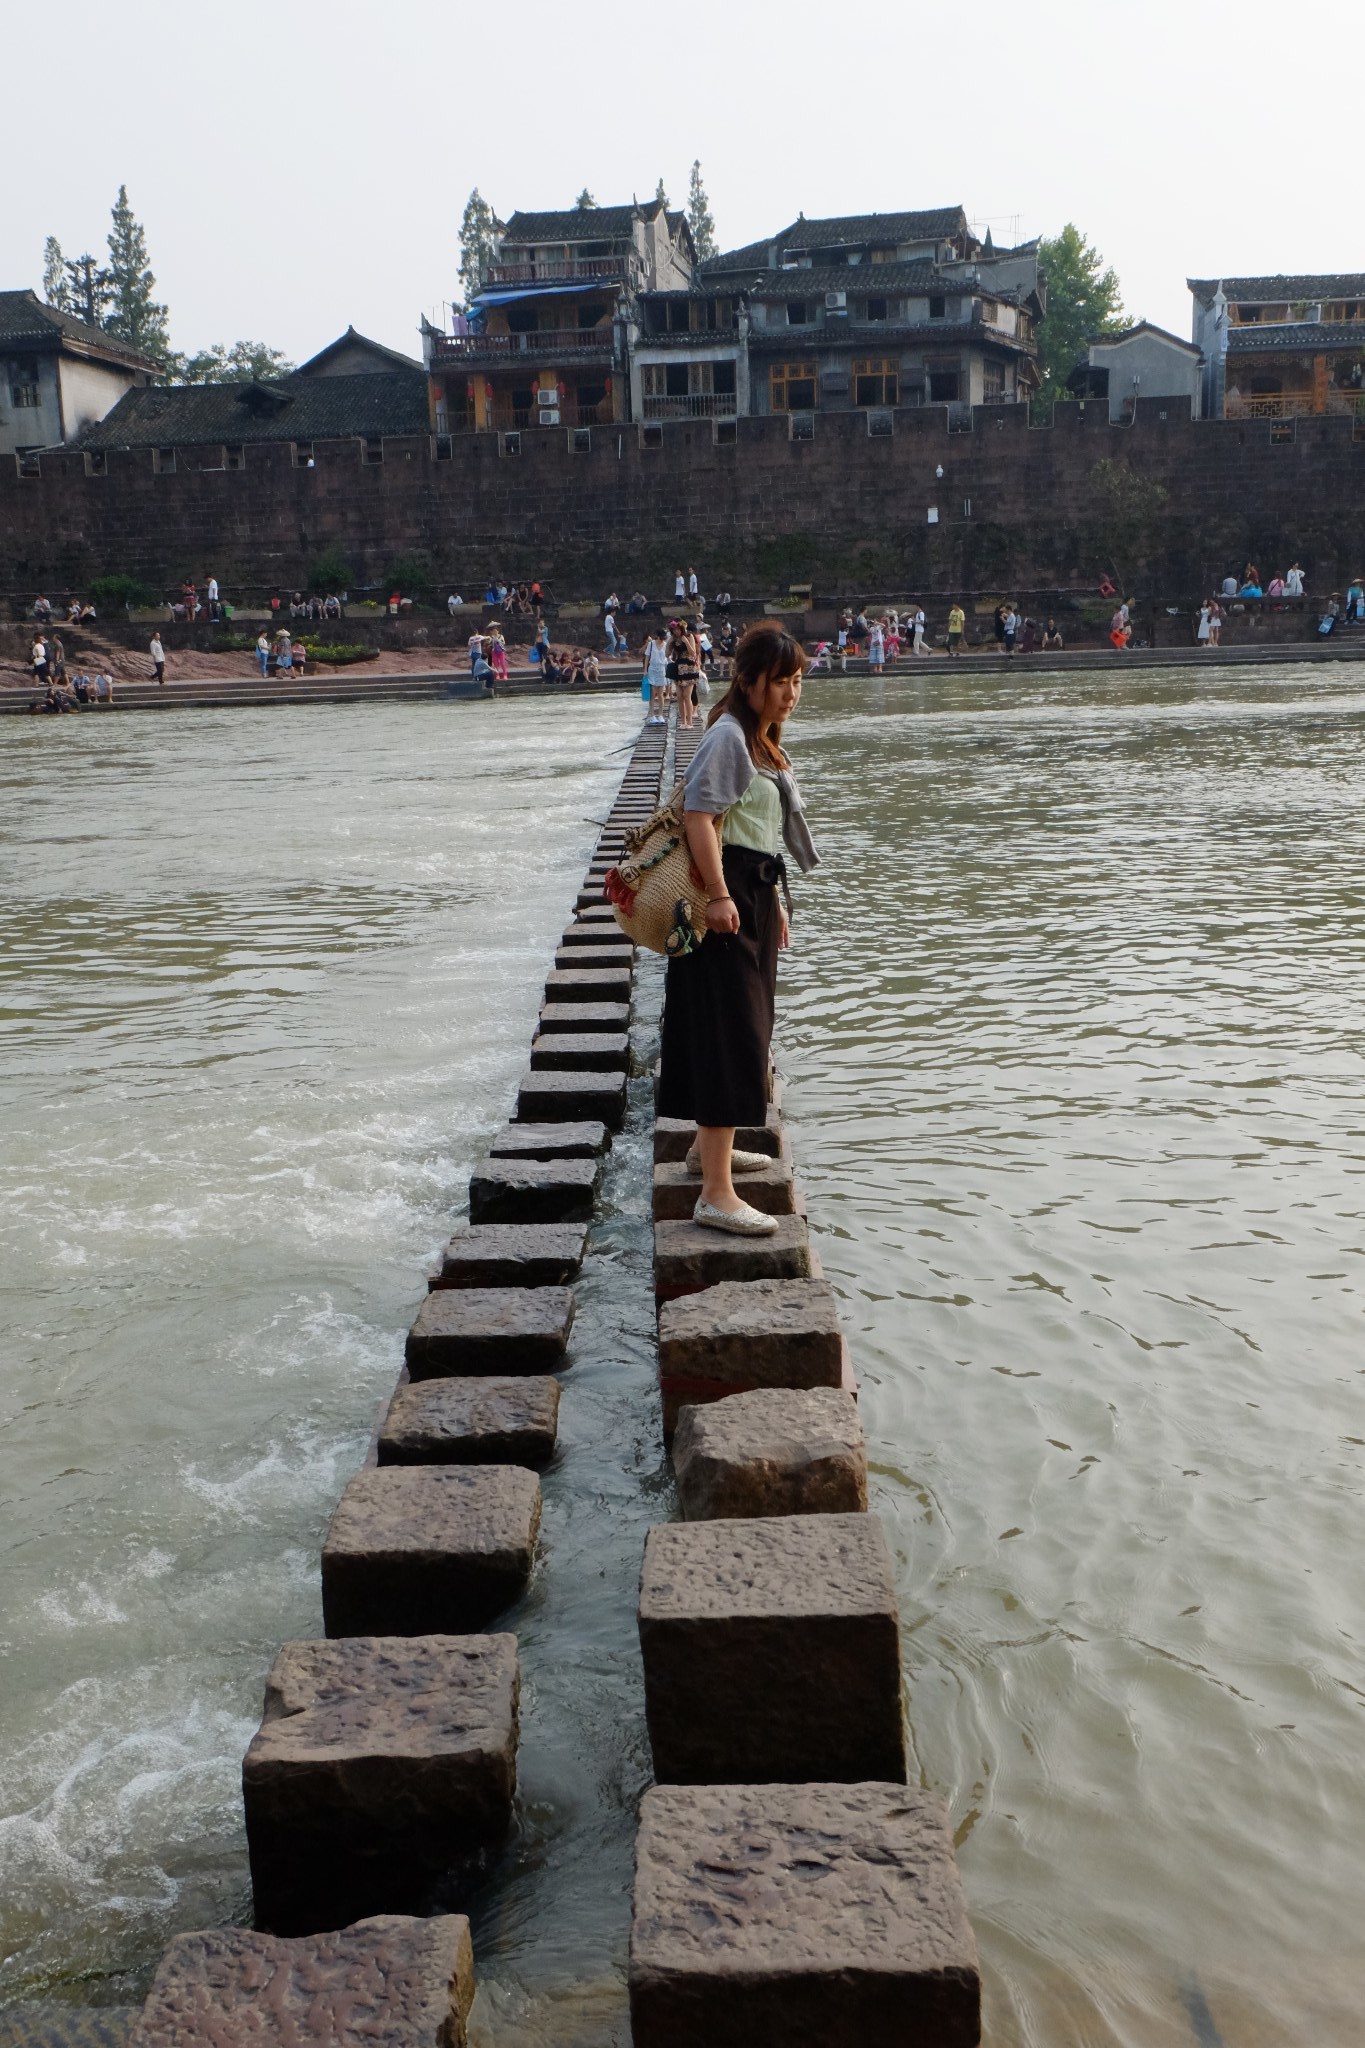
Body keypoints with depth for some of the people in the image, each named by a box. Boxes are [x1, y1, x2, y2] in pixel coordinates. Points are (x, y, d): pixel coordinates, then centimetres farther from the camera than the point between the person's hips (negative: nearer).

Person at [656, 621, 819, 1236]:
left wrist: (774, 901, 25)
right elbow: (698, 816, -23)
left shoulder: (762, 740, 17)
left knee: (746, 1028, 20)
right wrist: (718, 895, -28)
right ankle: (716, 1193, -15)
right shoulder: (728, 736, -14)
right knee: (729, 1034, -13)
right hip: (727, 900, -10)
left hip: (755, 896, 10)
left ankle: (709, 1145, 38)